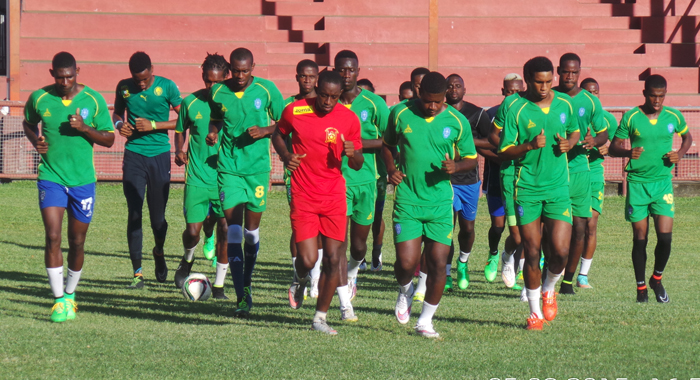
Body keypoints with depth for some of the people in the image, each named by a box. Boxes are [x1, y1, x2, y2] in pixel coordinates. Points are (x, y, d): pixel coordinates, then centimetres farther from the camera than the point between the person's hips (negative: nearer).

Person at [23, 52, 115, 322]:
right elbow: (28, 123, 18)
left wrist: (85, 129, -17)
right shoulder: (39, 99, -2)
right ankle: (58, 300, -10)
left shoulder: (93, 100, -3)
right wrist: (35, 141, -3)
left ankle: (70, 294, 30)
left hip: (83, 180, 1)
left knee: (77, 242, 9)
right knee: (53, 237, -14)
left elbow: (109, 139, 1)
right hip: (50, 177, -1)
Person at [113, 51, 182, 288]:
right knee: (134, 214, -6)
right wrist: (119, 124, -5)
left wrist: (153, 125, -13)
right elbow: (117, 113, 19)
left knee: (158, 216, 2)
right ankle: (137, 273, -1)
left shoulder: (167, 87, -4)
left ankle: (159, 252, 36)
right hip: (133, 154, 1)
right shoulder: (124, 88, 3)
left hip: (160, 155, -1)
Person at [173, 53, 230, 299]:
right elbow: (180, 130, 18)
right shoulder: (191, 102, 2)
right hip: (197, 177, 0)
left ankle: (219, 285, 10)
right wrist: (179, 150, 0)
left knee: (225, 231, -4)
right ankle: (187, 259, 29)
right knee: (193, 230, -6)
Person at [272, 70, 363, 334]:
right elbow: (278, 135, 14)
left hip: (334, 196, 2)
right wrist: (286, 156, -6)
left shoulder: (349, 119, -1)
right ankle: (301, 282, 28)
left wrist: (353, 154, -16)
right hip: (303, 196, -2)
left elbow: (357, 165, 7)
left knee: (333, 258, -3)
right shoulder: (295, 111, -6)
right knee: (307, 260, -10)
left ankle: (320, 317, 12)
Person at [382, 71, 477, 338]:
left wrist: (455, 166, -15)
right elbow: (387, 145, 17)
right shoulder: (400, 114, 0)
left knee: (438, 264, -2)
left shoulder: (457, 121, -1)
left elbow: (471, 159, 7)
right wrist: (391, 169, -2)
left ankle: (425, 321, 14)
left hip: (440, 203, 1)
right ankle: (405, 292, 26)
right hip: (407, 199, -1)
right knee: (406, 262, -10)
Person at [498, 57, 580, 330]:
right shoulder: (516, 109, -8)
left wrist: (569, 143, -1)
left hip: (558, 187, 2)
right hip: (527, 187, -2)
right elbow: (503, 151, -7)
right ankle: (535, 310, 16)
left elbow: (574, 131, 21)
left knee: (561, 251, -8)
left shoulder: (564, 103, 4)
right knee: (532, 252, 0)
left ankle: (549, 289, 24)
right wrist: (530, 146, -24)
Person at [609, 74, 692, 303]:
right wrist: (627, 152, -21)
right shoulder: (631, 118, -3)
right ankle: (641, 287, 15)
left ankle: (657, 279, 16)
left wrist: (680, 154, -1)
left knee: (665, 236, -9)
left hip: (663, 182, 1)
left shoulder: (674, 117, 2)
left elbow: (687, 137, 20)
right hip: (637, 183, -1)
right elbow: (613, 147, 1)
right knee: (640, 238, 1)